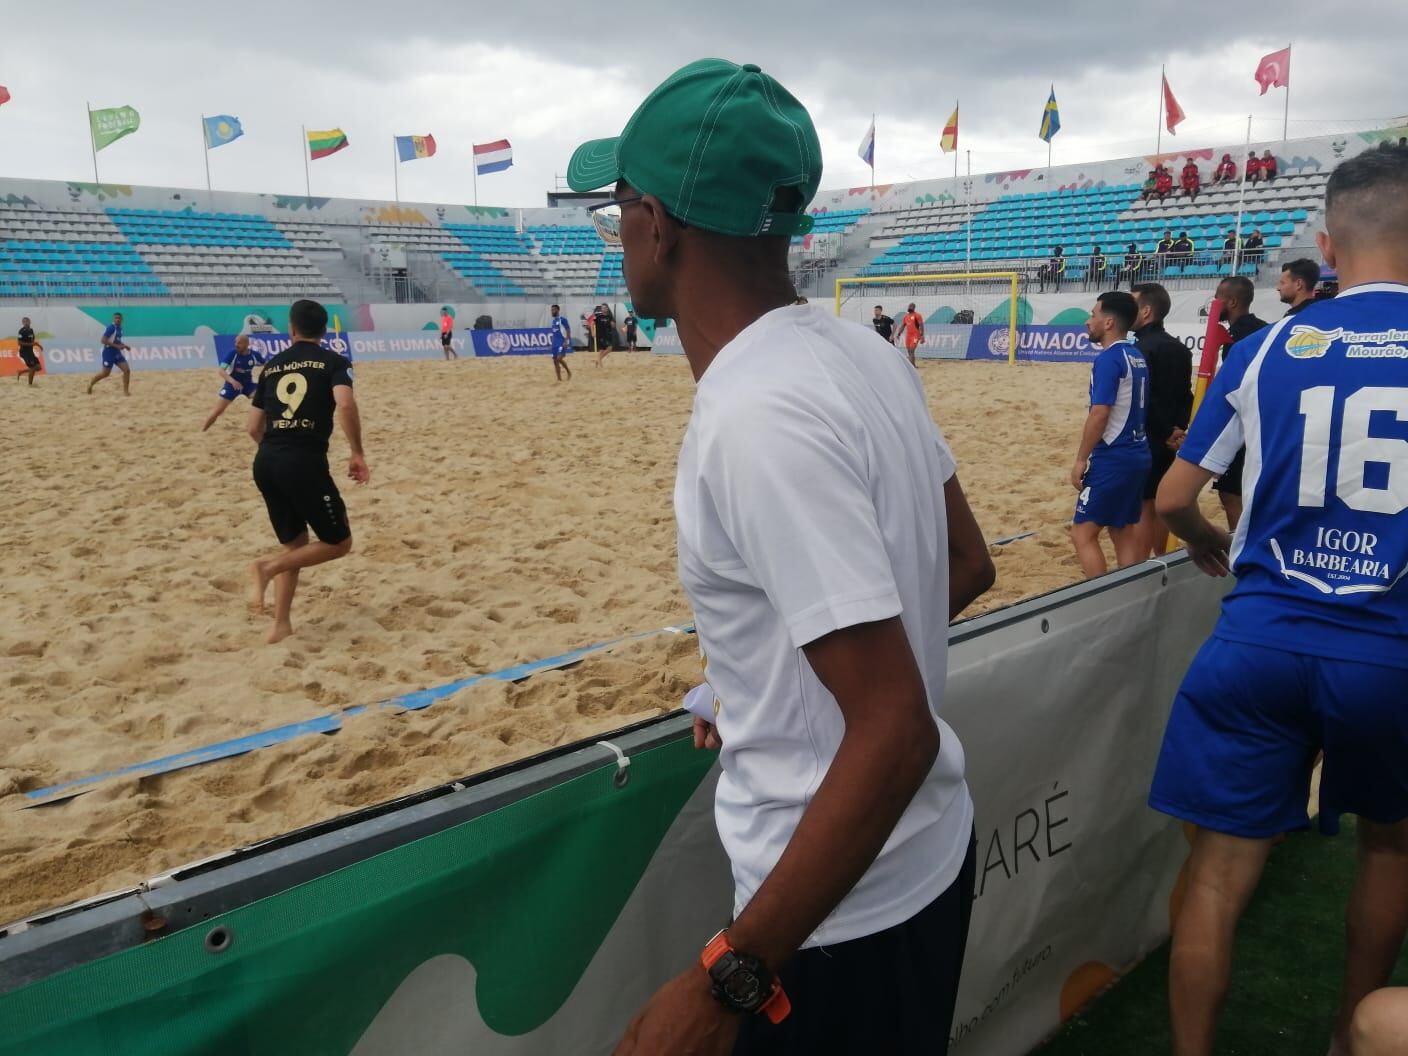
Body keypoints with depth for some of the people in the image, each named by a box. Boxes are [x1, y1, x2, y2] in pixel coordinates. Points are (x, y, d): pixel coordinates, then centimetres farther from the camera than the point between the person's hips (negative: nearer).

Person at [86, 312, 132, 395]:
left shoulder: (120, 328, 8)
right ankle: (90, 384, 28)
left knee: (127, 370, -6)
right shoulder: (111, 327, -17)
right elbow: (103, 340, -23)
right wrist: (117, 346, -26)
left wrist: (124, 346, 8)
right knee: (105, 373, 3)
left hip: (117, 352, 7)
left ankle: (125, 391, 1)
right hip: (109, 352, -7)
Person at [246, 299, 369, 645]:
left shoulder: (271, 366, 17)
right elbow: (345, 405, -17)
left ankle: (281, 625, 14)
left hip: (265, 463, 6)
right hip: (305, 463, -6)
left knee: (295, 545, 19)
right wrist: (357, 453, -9)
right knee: (339, 543, 8)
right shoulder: (333, 361, 4)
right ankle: (268, 566, -12)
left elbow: (254, 428, 16)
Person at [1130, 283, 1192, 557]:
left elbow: (1141, 400, -21)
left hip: (1144, 441, -9)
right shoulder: (1178, 347, 12)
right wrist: (1178, 428, 3)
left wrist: (1166, 432, -11)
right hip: (1167, 441, 9)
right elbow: (1185, 395, 12)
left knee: (1141, 508, -5)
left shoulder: (1141, 348, -16)